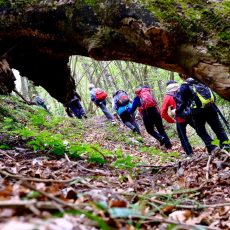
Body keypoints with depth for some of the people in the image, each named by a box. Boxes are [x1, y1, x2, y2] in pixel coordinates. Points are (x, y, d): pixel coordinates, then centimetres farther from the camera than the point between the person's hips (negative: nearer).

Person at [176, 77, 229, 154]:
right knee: (219, 129, 12)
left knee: (201, 131, 11)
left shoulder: (184, 87, 7)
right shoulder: (201, 84, 22)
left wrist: (177, 111, 10)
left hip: (197, 111, -4)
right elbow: (213, 97, 19)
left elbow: (184, 102, -1)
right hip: (210, 107, 4)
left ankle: (213, 148, -3)